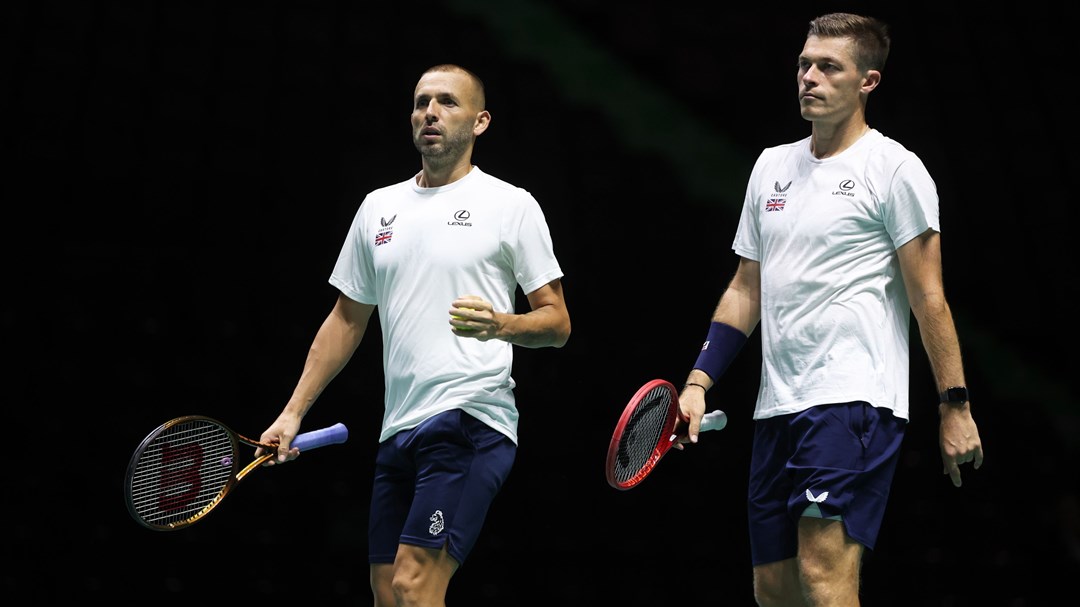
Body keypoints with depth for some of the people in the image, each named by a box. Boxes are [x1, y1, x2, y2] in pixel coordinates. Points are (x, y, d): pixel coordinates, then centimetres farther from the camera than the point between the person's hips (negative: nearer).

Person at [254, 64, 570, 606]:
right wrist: (293, 412, 15)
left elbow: (557, 322, 0)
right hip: (398, 429, 6)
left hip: (470, 420, -6)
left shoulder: (512, 205, 2)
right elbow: (346, 320, 21)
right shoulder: (378, 206, 16)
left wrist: (501, 325, -21)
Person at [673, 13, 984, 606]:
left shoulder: (895, 168, -2)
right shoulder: (771, 165, 16)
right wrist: (698, 383, 10)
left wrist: (955, 405, -10)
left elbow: (928, 297, -5)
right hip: (777, 404, 7)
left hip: (854, 399, -7)